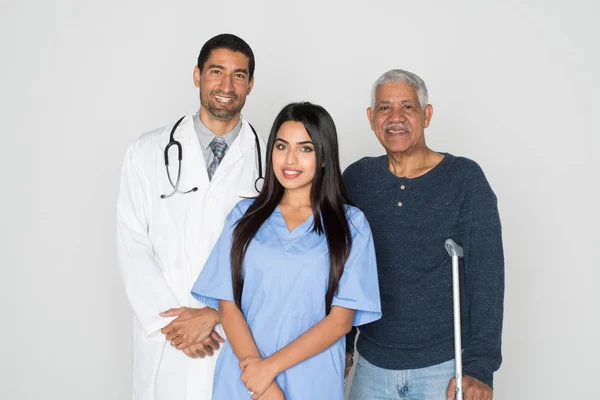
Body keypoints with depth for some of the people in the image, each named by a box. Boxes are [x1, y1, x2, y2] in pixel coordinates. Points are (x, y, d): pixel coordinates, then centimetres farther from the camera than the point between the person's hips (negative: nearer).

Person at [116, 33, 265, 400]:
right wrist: (173, 322, -10)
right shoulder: (148, 153, 0)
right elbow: (134, 245, -3)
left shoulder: (269, 160, -4)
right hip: (165, 341, 1)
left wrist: (215, 314, -13)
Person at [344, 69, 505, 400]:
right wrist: (341, 344, 7)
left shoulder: (465, 178, -7)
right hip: (372, 363, 3)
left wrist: (480, 368, -12)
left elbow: (486, 276, -8)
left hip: (444, 365, -2)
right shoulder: (357, 178, 1)